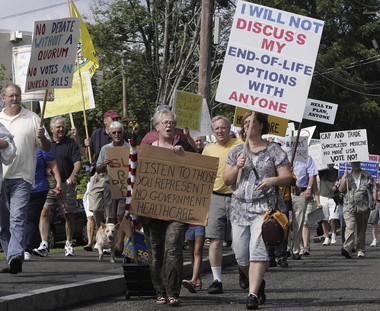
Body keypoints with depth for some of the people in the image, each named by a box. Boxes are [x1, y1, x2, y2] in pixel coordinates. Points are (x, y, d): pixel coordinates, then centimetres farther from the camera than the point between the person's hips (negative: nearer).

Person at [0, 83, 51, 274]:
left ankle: (16, 257, -27)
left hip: (21, 177, -3)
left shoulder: (32, 119, 7)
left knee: (18, 218, -17)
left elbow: (47, 148, 8)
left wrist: (42, 138, -13)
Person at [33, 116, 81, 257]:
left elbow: (77, 162, -7)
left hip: (66, 184, -1)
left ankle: (69, 244, 22)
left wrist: (73, 175, -26)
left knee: (68, 214, 8)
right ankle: (44, 245, -19)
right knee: (44, 212, -13)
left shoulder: (71, 144, 3)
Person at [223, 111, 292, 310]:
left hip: (265, 207, -4)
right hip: (239, 208, 4)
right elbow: (226, 180, 13)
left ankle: (253, 294, -18)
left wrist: (273, 180, -18)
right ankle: (258, 282, 28)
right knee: (240, 255, 2)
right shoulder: (237, 151, 15)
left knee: (258, 250, -17)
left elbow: (287, 177, 2)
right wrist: (237, 167, -6)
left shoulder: (273, 150, 5)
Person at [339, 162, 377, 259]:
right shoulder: (347, 176, 13)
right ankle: (347, 249, -28)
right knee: (350, 228, -17)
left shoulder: (367, 176, 11)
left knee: (361, 230, 6)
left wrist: (374, 201, -6)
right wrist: (345, 179, -9)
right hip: (349, 207, -1)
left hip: (364, 207, 1)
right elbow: (341, 189, 5)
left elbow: (374, 190, 8)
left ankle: (360, 250, 13)